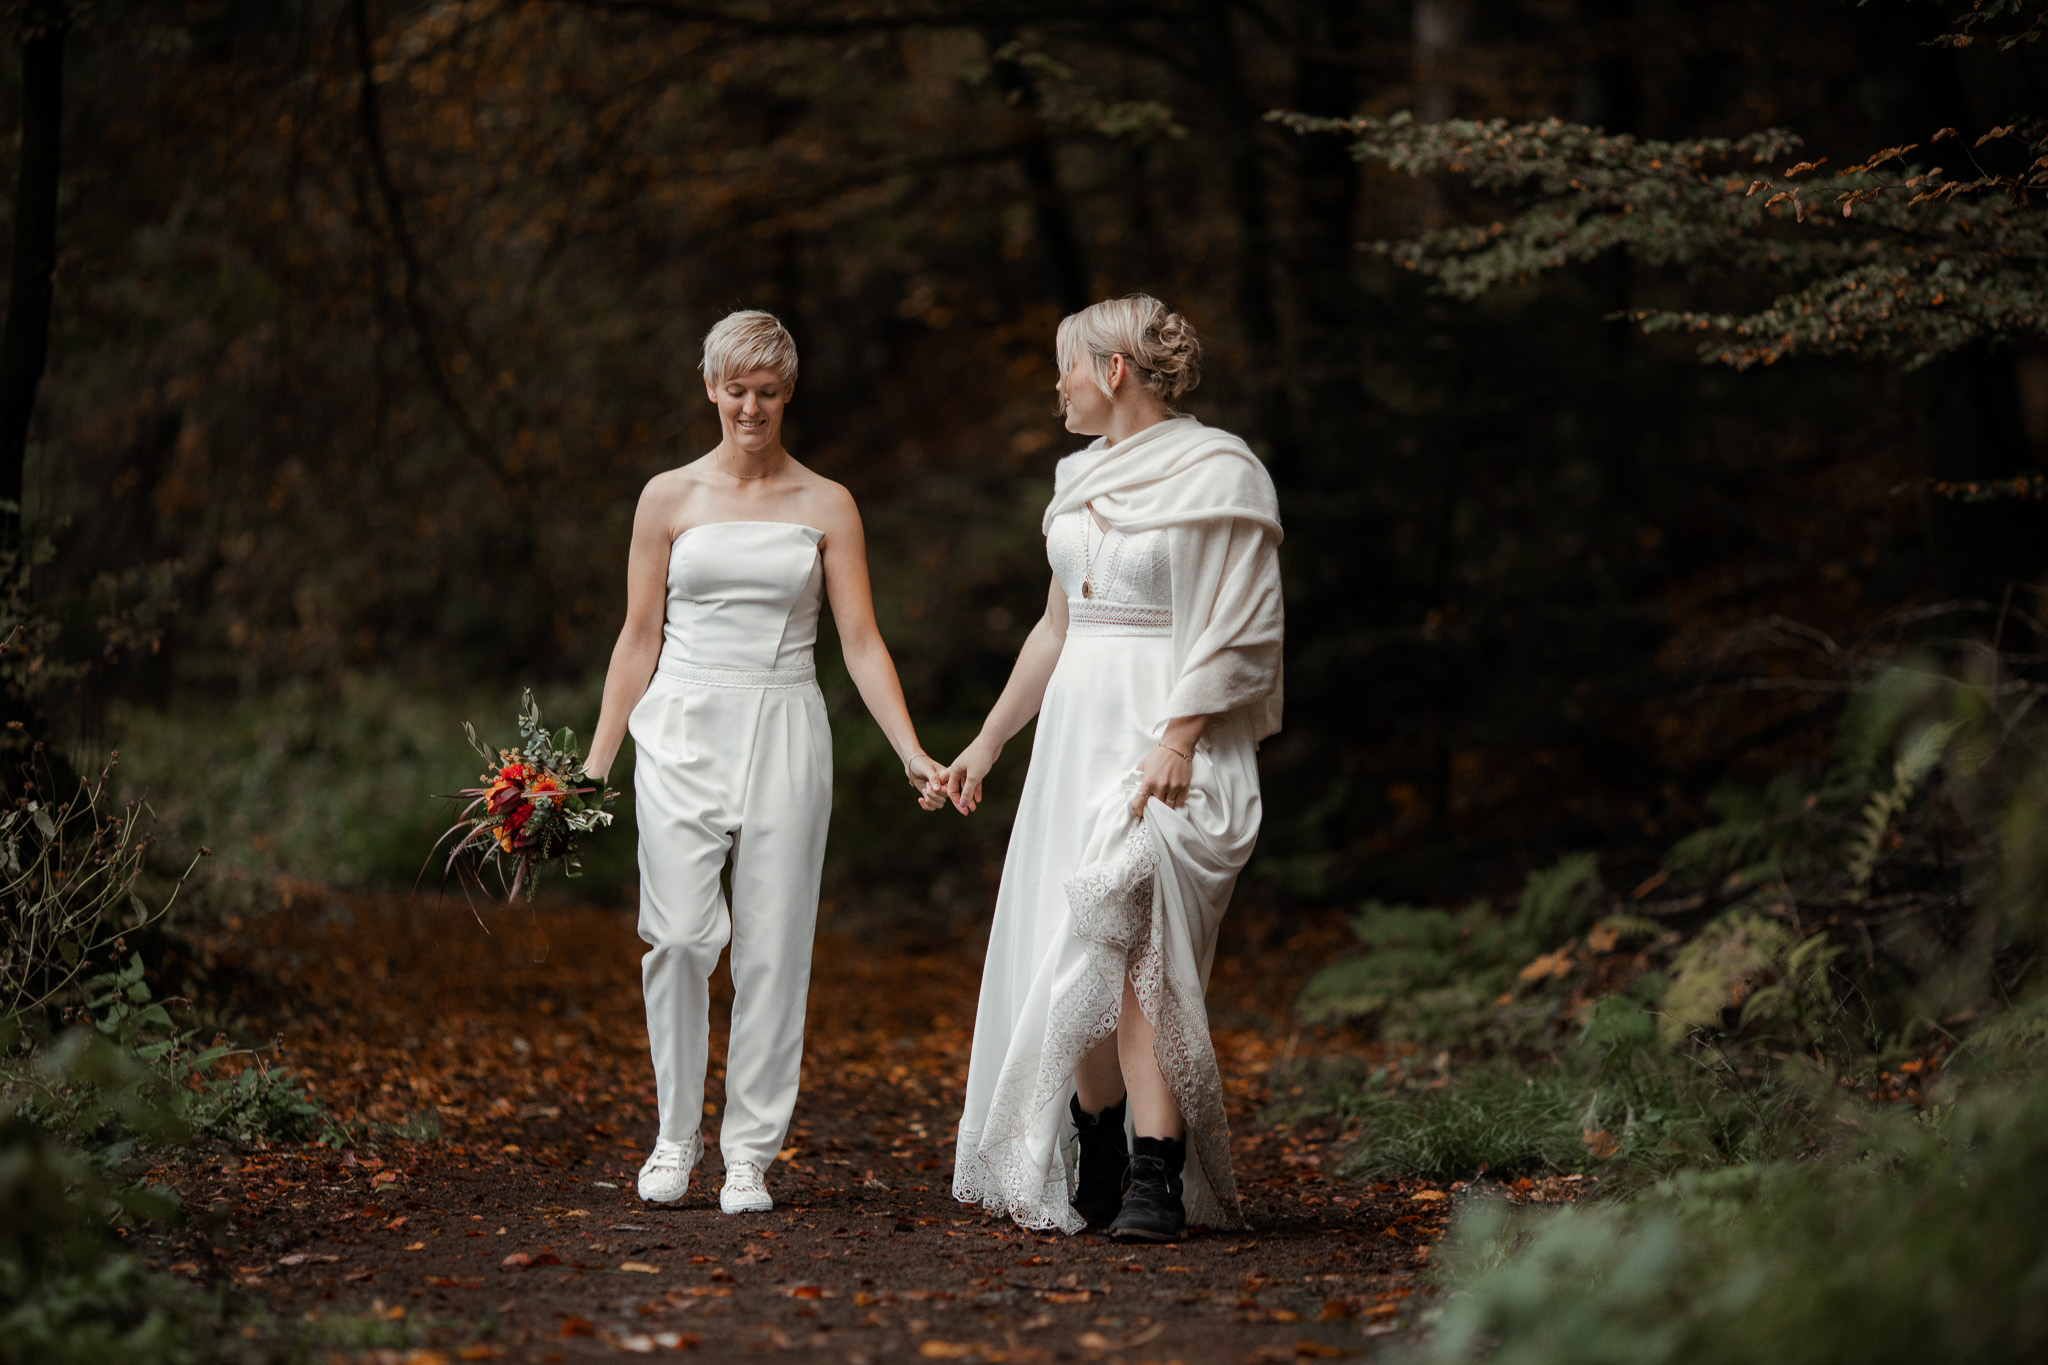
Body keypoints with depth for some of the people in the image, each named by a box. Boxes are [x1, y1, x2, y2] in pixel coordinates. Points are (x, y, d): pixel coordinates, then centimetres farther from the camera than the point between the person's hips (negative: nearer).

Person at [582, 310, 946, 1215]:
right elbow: (639, 639, 9)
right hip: (683, 731, 0)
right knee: (677, 936, -11)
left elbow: (861, 641, 3)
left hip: (784, 736, 0)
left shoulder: (826, 506, 6)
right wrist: (594, 764, 5)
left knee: (772, 949, -1)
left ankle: (749, 1153, 8)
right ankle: (676, 1134, 6)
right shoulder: (668, 498, 7)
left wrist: (912, 752, -8)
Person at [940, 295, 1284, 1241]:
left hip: (1167, 740, -8)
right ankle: (1091, 1178, 14)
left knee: (1120, 944, -20)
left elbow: (1236, 631, -13)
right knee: (1068, 954, 4)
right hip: (1076, 733, 8)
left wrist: (1176, 740, -24)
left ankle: (1157, 1183, -18)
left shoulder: (1216, 472, -7)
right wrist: (987, 743, 24)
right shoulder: (1085, 478, 17)